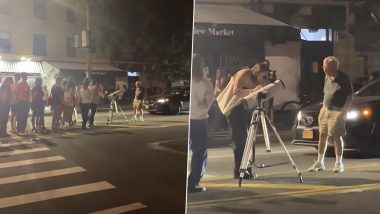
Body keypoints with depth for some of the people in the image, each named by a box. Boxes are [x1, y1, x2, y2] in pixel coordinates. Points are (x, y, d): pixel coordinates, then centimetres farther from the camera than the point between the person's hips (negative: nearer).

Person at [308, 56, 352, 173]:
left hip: (337, 112, -7)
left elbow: (349, 96, -11)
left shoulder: (343, 79, -12)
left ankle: (339, 163, 9)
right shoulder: (327, 78, 9)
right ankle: (320, 162, 15)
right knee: (322, 135, 7)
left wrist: (344, 111, -17)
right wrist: (323, 108, 14)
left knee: (337, 136, -3)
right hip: (326, 110, 7)